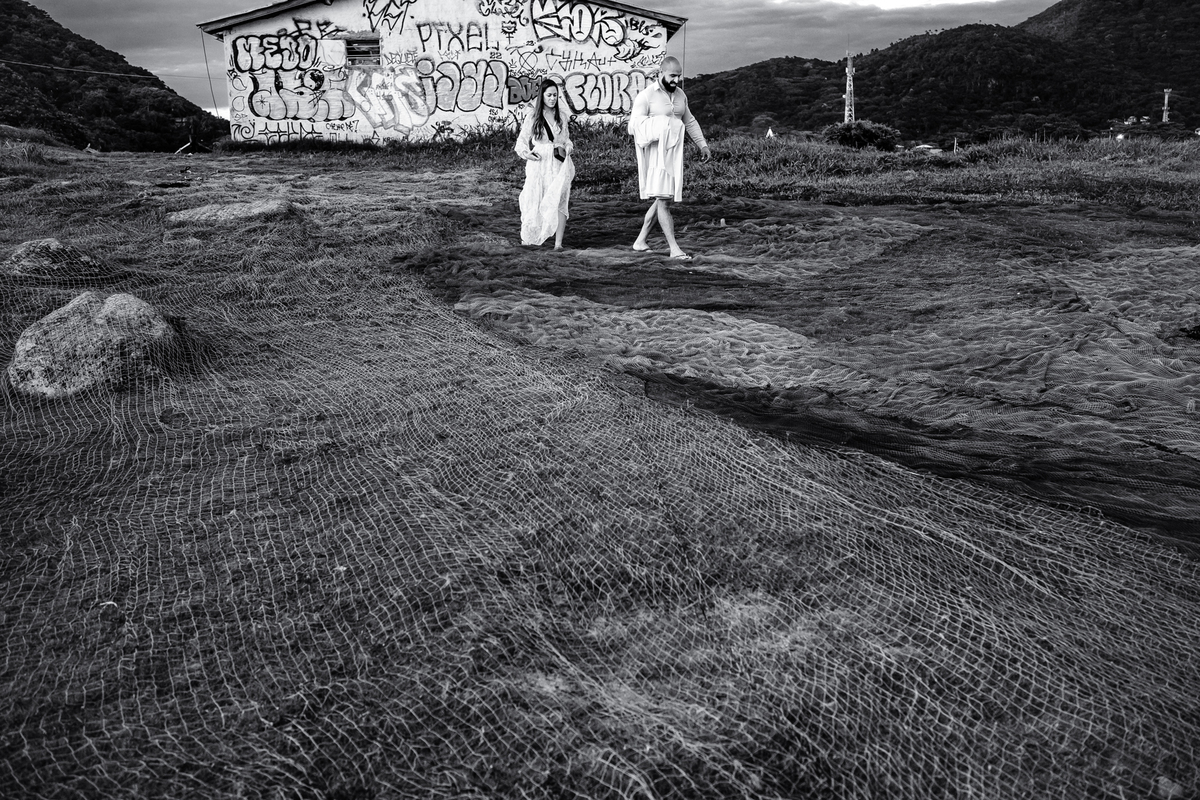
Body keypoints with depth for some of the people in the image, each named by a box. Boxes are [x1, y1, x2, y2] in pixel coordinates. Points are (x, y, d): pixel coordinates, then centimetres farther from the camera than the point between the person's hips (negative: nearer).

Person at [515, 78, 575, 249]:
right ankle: (528, 236, 26)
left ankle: (558, 242, -14)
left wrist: (568, 148, 3)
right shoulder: (533, 117, 3)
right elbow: (522, 139, 10)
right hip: (538, 163, -1)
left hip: (558, 164, 1)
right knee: (534, 201, 3)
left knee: (559, 201, -12)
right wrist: (526, 153, -8)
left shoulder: (562, 116, 10)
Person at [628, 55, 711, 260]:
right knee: (663, 199, -10)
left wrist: (703, 144, 17)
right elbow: (634, 126, -15)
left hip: (674, 153, 7)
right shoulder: (645, 96, -9)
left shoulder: (680, 95, 11)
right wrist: (663, 124, -25)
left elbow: (689, 121, 23)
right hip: (656, 153, -7)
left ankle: (640, 241, 19)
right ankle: (674, 248, -10)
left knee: (663, 198, 9)